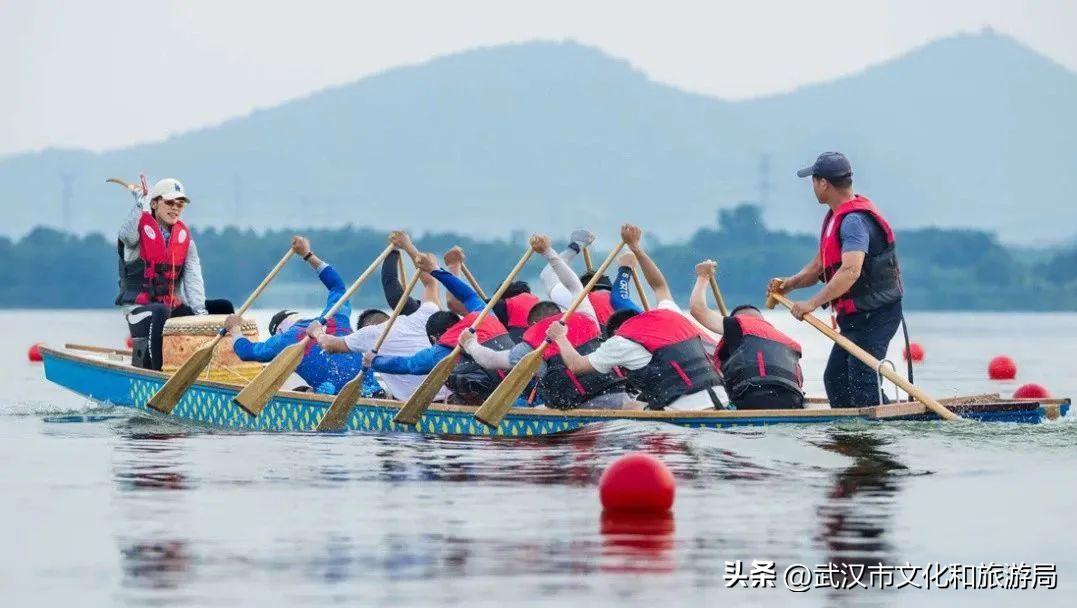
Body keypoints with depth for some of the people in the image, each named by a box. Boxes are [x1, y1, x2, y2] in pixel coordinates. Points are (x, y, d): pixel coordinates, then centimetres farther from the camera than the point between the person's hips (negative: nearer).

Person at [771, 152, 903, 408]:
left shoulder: (854, 220, -21)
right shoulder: (836, 217, 14)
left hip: (874, 315, -11)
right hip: (857, 318, 11)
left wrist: (813, 302, -36)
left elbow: (851, 271, -33)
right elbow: (820, 266, 19)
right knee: (835, 379, 14)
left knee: (862, 384, -15)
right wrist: (789, 284, 1)